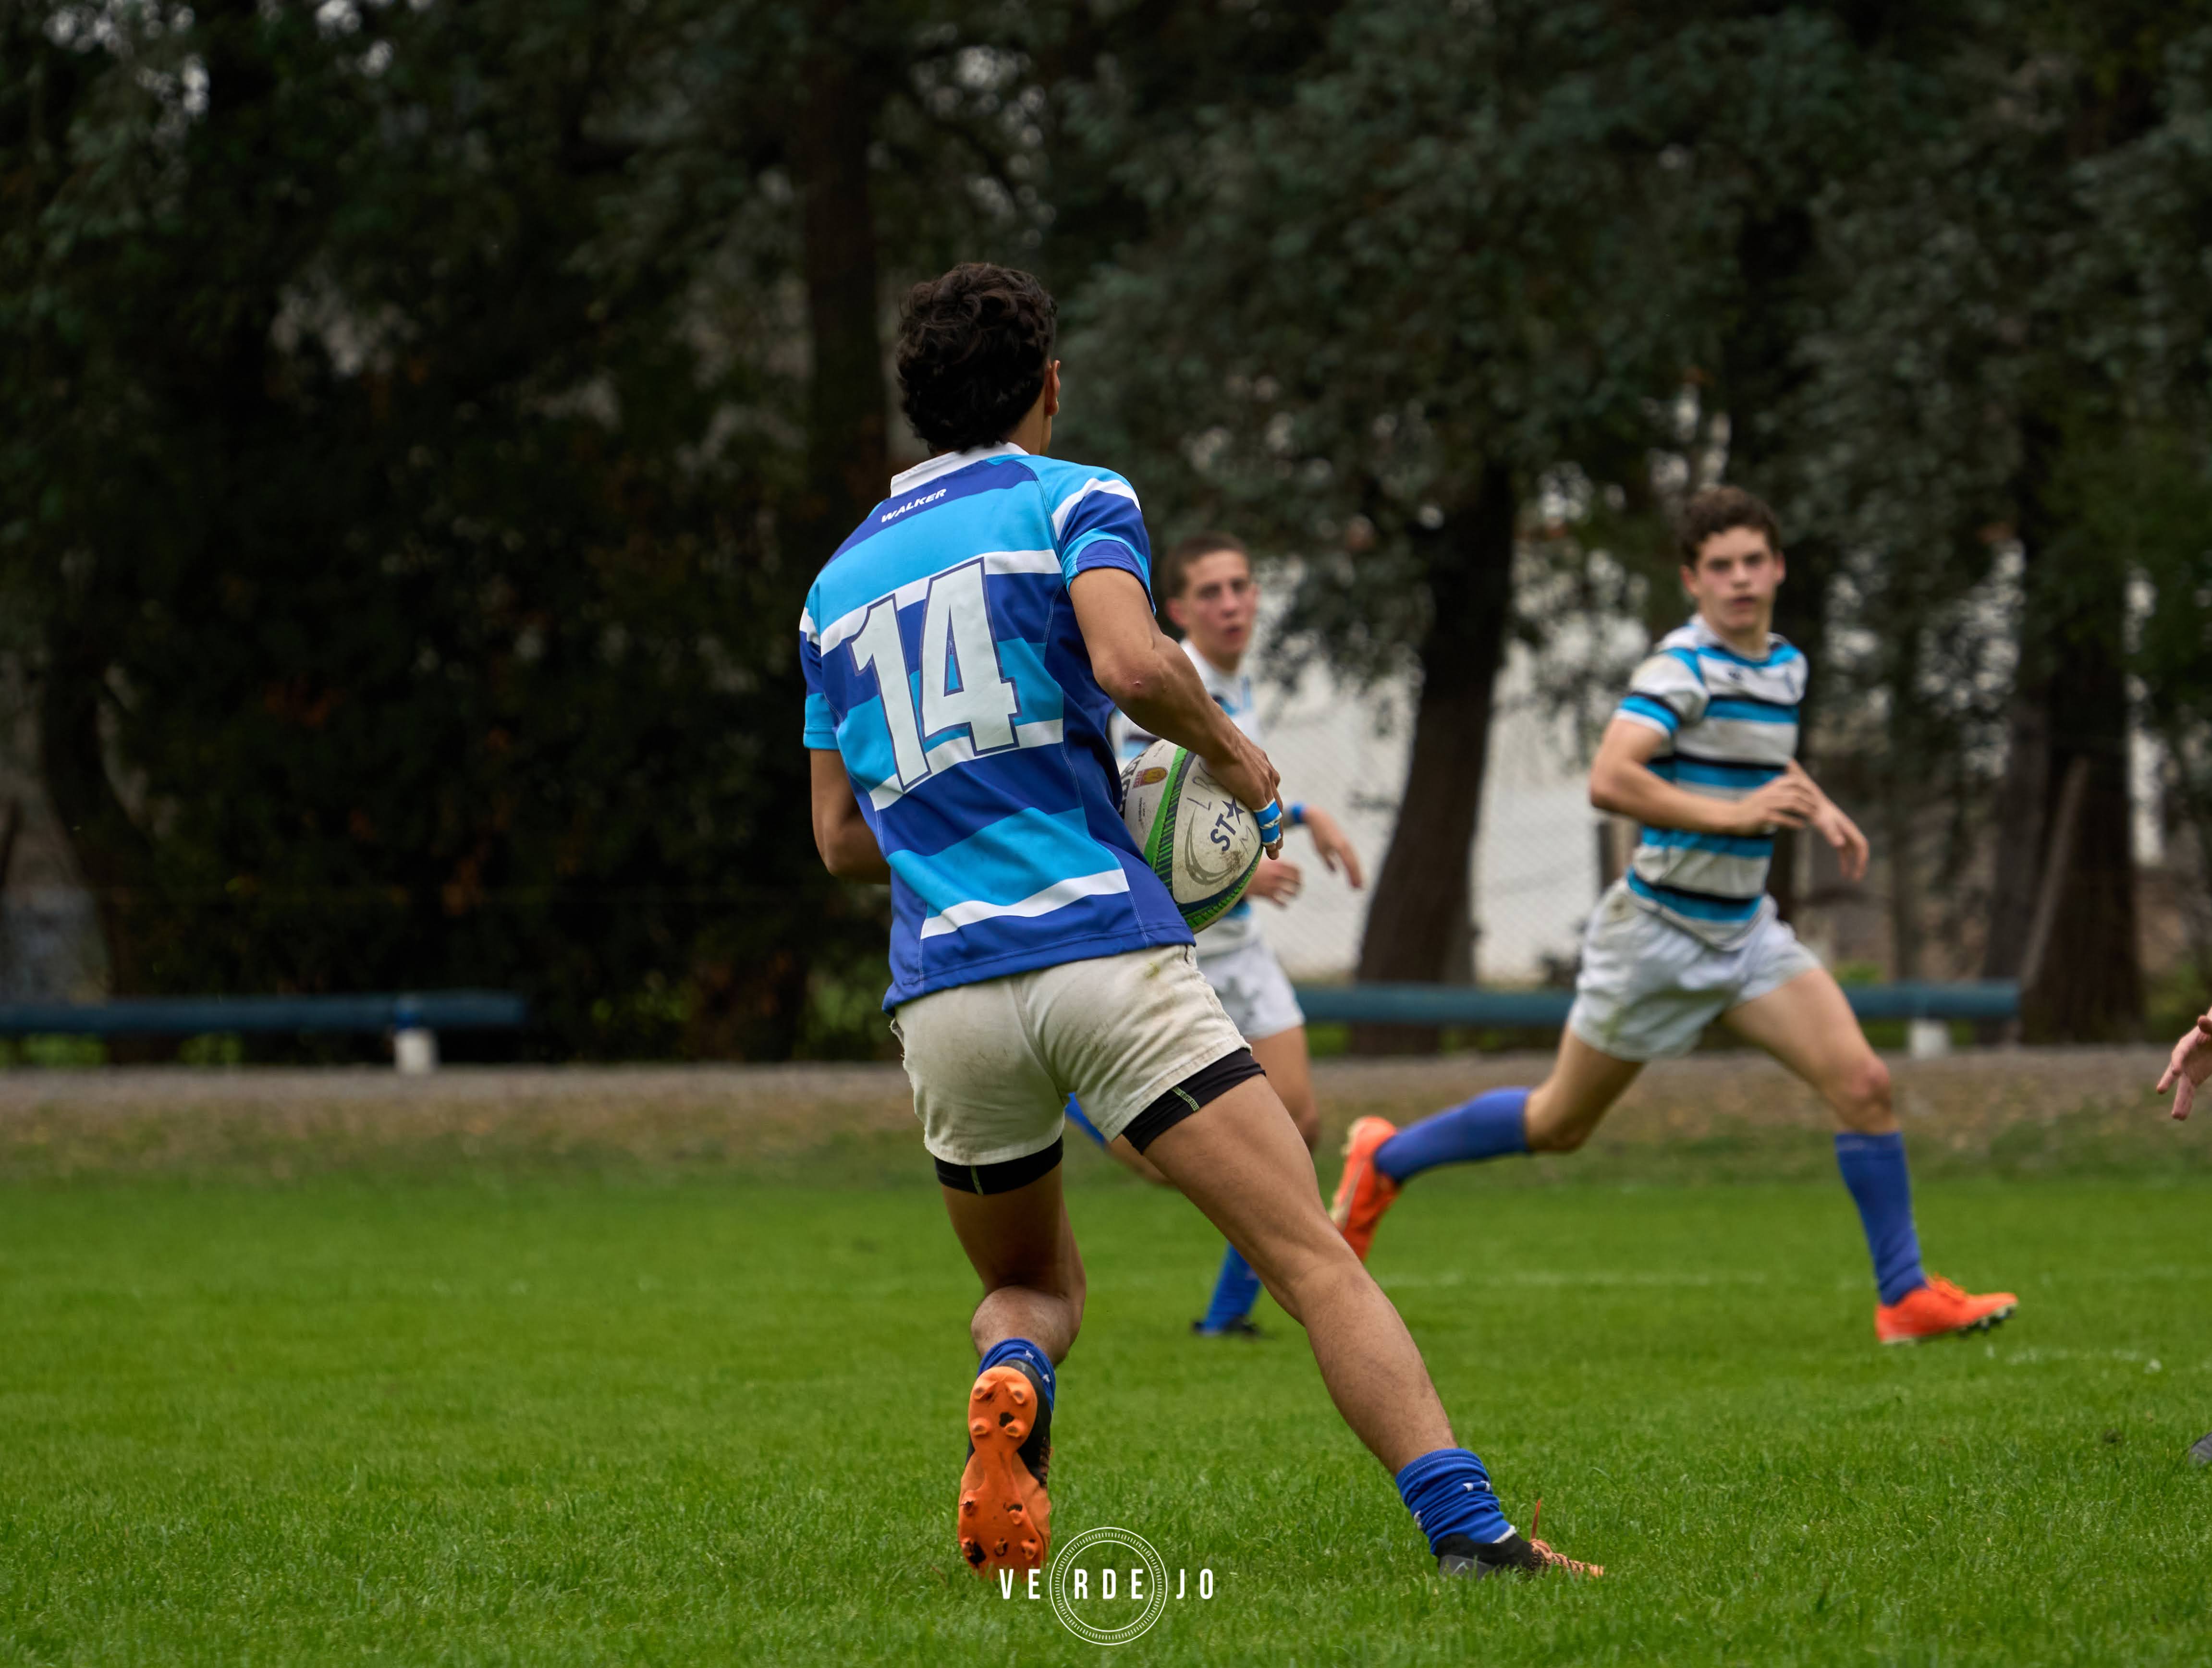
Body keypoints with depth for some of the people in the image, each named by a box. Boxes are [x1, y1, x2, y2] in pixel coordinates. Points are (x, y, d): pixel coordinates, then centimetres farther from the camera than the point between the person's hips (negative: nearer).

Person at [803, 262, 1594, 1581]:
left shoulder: (841, 580, 20)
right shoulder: (1073, 498, 5)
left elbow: (843, 837, 22)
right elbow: (1131, 662, -15)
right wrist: (1233, 748, 3)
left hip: (942, 994, 4)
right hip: (1105, 952, -4)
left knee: (1032, 1284, 24)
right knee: (1315, 1260, -7)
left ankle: (1011, 1378, -11)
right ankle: (1467, 1525, -23)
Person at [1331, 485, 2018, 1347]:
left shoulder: (1785, 664, 8)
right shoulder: (1684, 668, -18)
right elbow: (1609, 779, -33)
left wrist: (1818, 808, 15)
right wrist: (1730, 813, -36)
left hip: (1745, 930, 6)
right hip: (1660, 929, -6)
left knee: (1862, 1083, -10)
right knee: (1560, 1126, 7)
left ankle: (1906, 1297, -1)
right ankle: (1385, 1159, 30)